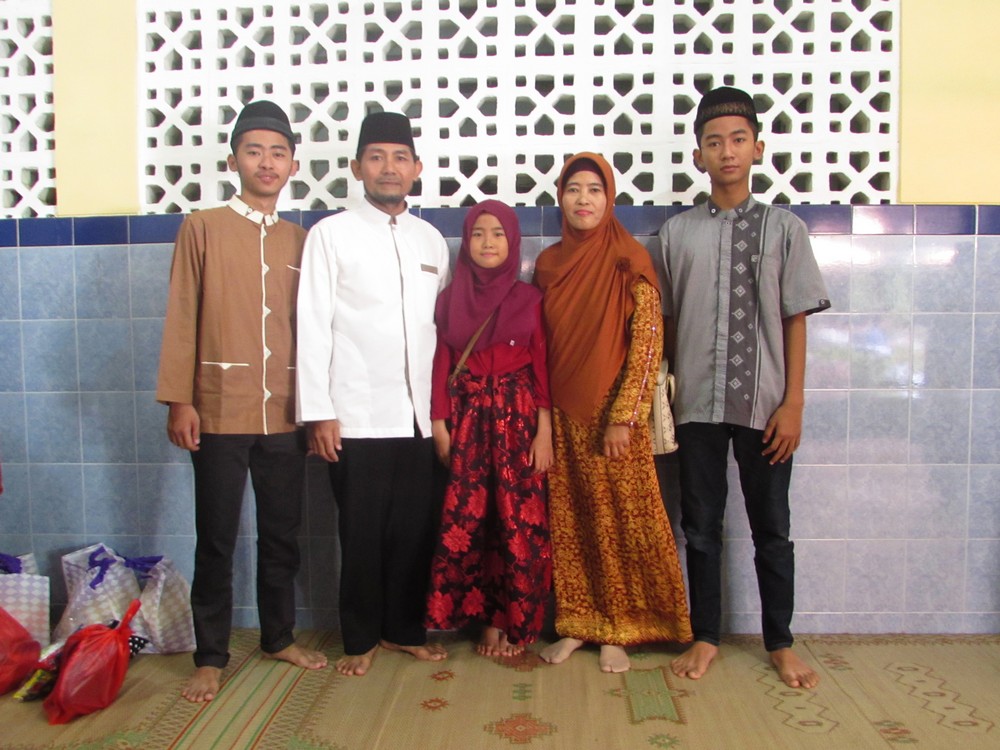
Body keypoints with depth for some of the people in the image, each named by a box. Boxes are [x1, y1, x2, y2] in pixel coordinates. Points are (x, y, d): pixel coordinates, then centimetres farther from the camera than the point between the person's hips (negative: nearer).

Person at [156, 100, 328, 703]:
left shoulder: (301, 240, 11)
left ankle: (280, 637, 30)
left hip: (285, 415, 3)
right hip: (220, 413, -3)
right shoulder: (203, 227, 3)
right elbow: (181, 318, 0)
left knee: (283, 536, 12)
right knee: (216, 541, 5)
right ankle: (211, 657, 19)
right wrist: (178, 400, -7)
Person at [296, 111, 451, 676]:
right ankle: (361, 639, 24)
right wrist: (318, 412, -9)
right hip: (357, 417, -3)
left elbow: (444, 326, 14)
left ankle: (405, 630, 28)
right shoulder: (331, 234, 0)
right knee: (362, 534, 6)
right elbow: (314, 327, -4)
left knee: (417, 530, 9)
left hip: (421, 416, 4)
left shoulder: (432, 240, 12)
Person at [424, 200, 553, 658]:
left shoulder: (528, 299, 3)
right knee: (467, 520, 0)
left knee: (519, 522, -1)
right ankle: (488, 618, 16)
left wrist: (544, 430, -7)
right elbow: (441, 364, 4)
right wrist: (439, 423, -3)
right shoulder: (451, 298, 7)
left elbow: (542, 366, 0)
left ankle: (516, 621, 15)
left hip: (517, 417, -1)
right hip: (467, 418, 1)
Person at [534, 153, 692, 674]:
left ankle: (617, 630, 18)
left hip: (613, 416, -4)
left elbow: (647, 343, -10)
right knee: (567, 522, 9)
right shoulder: (548, 264, 8)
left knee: (622, 522, 3)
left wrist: (623, 416, -14)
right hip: (562, 416, 4)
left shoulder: (629, 260, -5)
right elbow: (540, 346, 12)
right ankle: (575, 624, 23)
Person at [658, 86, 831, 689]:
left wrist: (793, 403, -5)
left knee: (772, 527, 10)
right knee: (701, 526, 10)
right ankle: (706, 637, 26)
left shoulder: (784, 228, 2)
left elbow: (795, 320, 0)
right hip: (698, 405, 1)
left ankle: (781, 643, 27)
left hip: (764, 405, -1)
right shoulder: (678, 232, 6)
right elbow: (665, 321, 8)